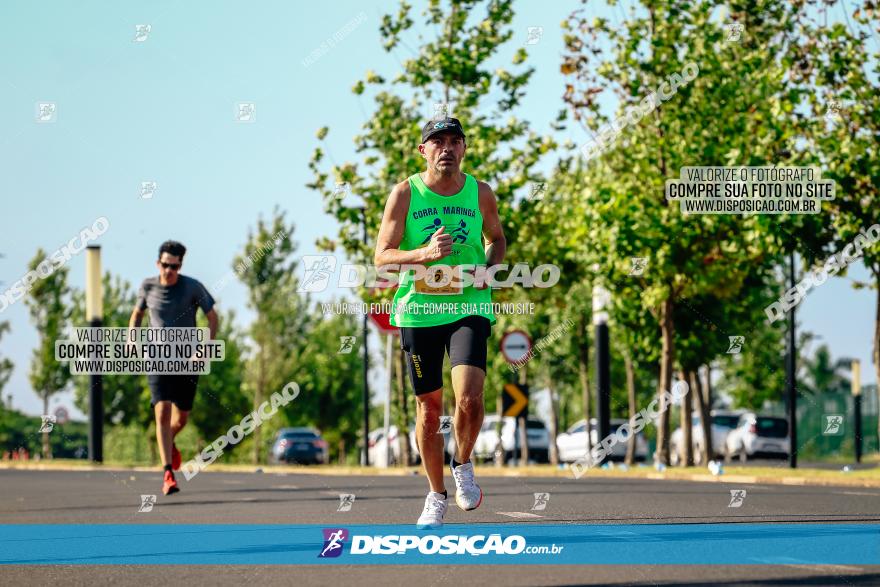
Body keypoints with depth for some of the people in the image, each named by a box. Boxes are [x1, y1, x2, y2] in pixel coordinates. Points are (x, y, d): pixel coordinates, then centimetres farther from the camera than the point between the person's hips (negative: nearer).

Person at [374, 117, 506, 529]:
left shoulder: (480, 194, 4)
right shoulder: (404, 194, -2)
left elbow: (496, 237, 22)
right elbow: (381, 256, -4)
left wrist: (488, 268, 1)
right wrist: (424, 254, -21)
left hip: (469, 306, 0)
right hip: (418, 309, 0)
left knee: (469, 396, -19)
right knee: (429, 408, 6)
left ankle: (463, 467, 10)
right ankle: (436, 495, 25)